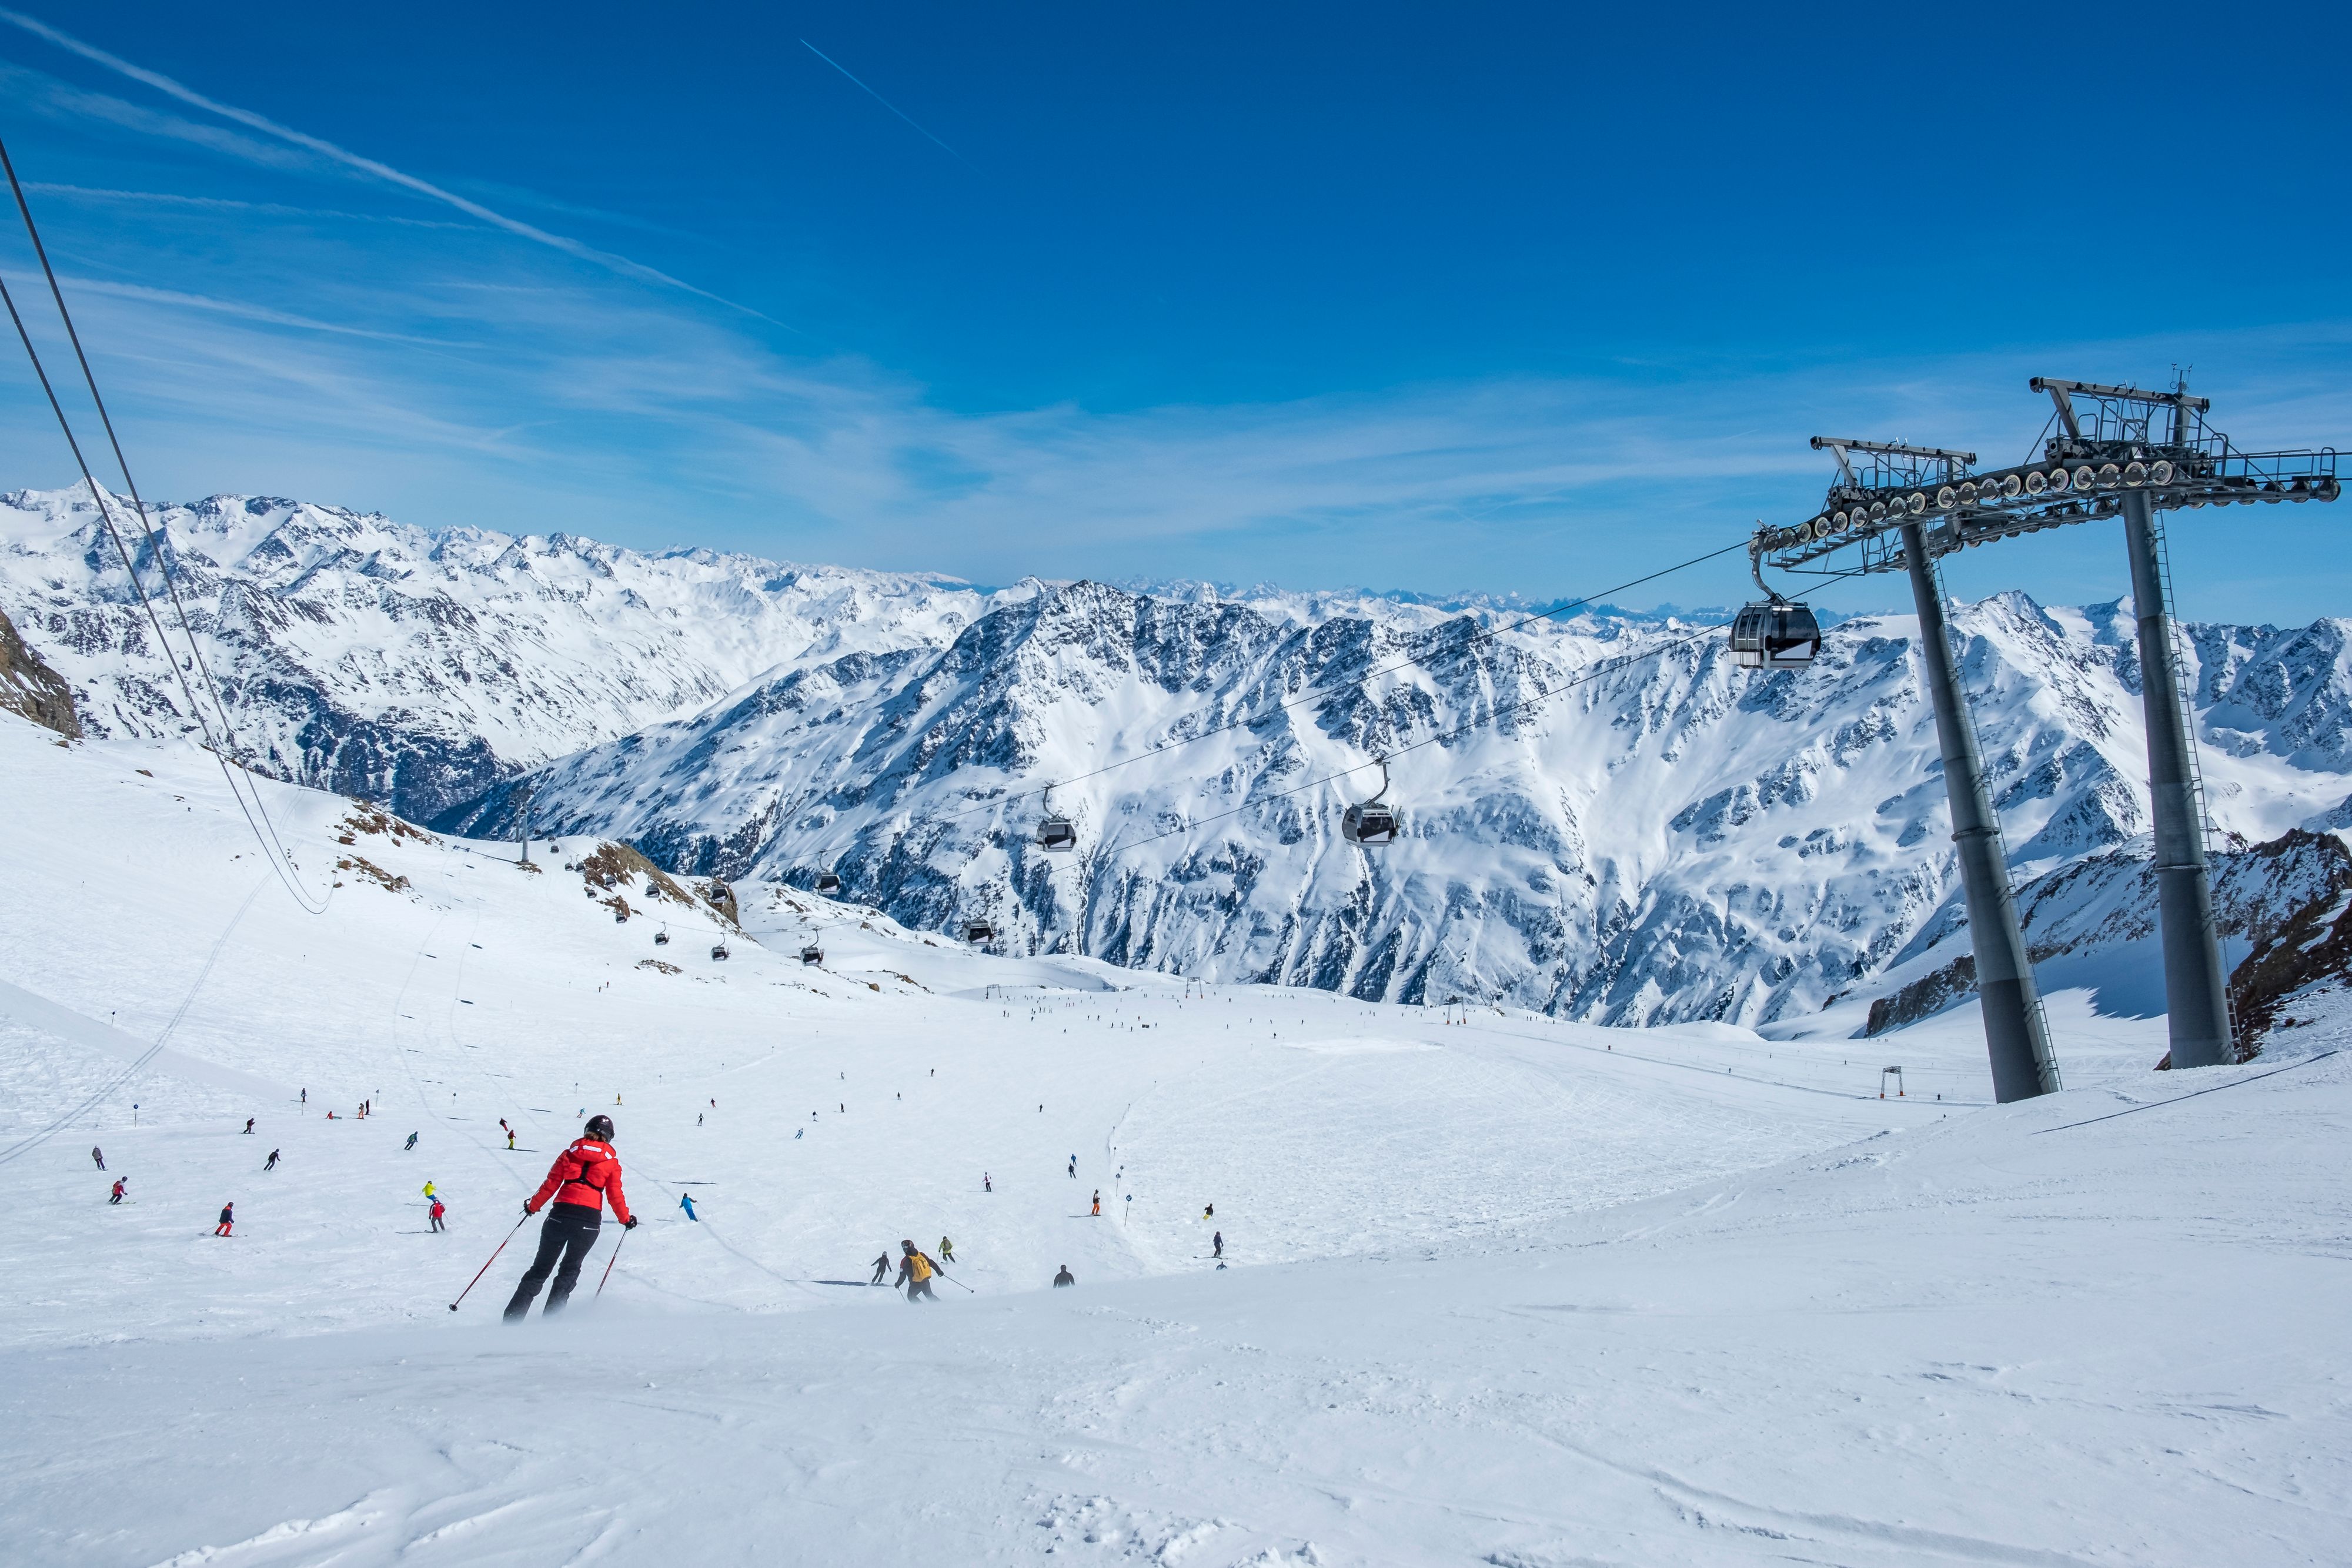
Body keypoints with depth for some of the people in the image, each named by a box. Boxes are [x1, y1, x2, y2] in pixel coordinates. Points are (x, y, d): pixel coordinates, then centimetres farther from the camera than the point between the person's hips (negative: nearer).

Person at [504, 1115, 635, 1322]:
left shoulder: (569, 1153, 10)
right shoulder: (611, 1162, 7)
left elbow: (550, 1185, 9)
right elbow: (615, 1195, 4)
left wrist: (533, 1206, 23)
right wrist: (626, 1219, 18)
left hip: (560, 1213, 1)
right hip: (589, 1219, -1)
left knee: (541, 1268, 13)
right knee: (570, 1270, 16)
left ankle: (513, 1317, 7)